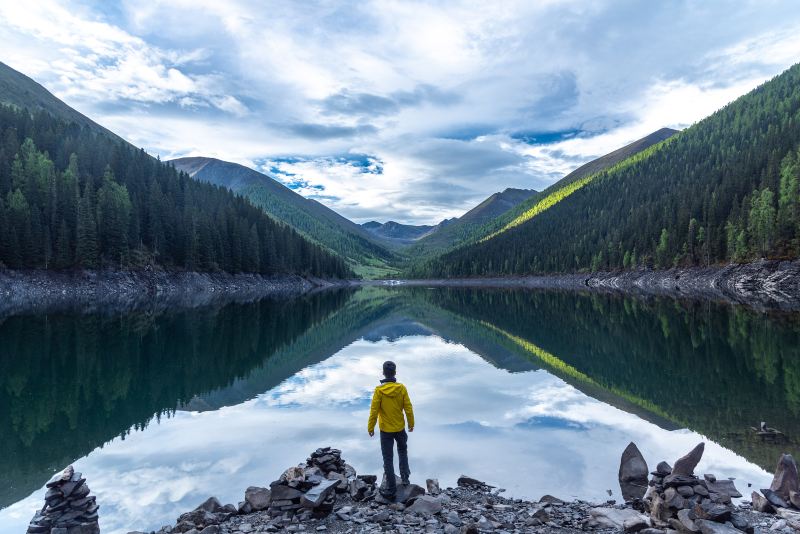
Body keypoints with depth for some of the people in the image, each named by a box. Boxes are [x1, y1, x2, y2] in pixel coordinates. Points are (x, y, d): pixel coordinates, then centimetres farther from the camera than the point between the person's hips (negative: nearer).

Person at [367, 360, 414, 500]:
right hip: (400, 428, 3)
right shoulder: (402, 388, -12)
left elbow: (374, 410, -13)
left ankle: (391, 490, 13)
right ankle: (405, 476, 33)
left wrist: (370, 427, 0)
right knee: (402, 451, 29)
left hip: (386, 430, -2)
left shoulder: (379, 390, -18)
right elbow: (408, 408, -4)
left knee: (388, 459, 7)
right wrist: (411, 423, 10)